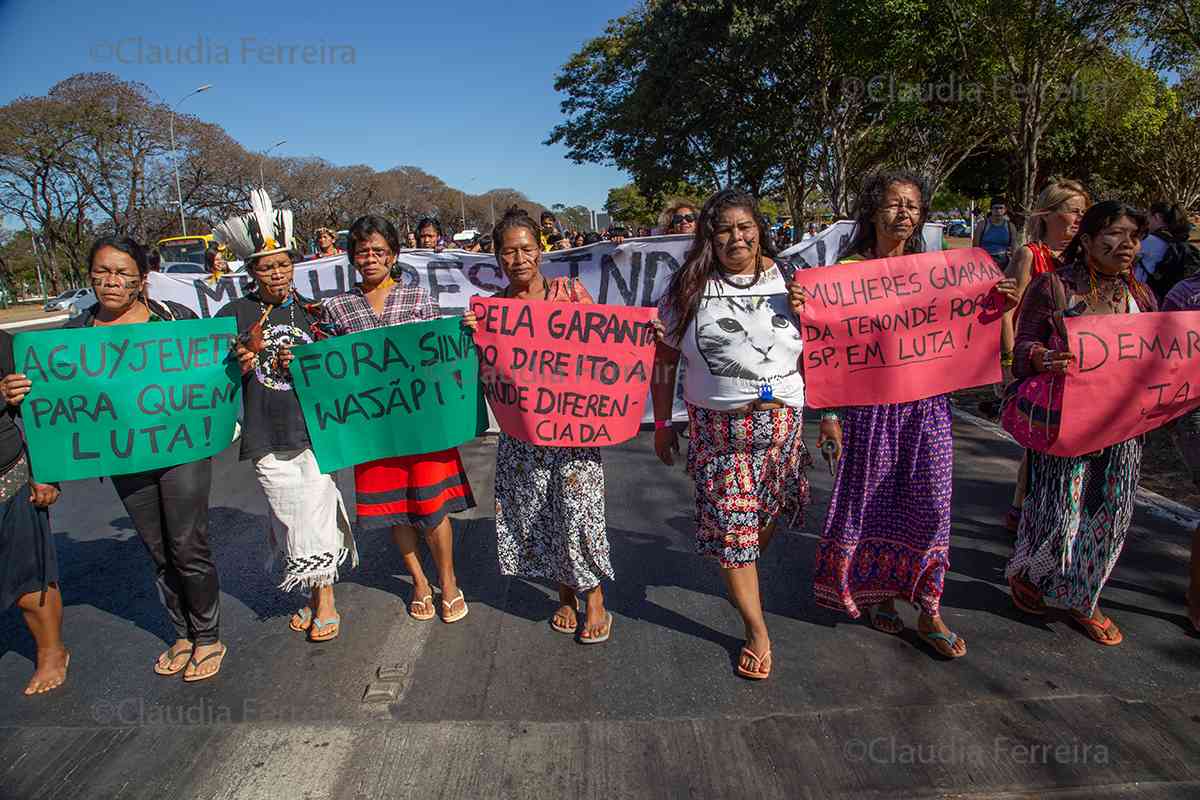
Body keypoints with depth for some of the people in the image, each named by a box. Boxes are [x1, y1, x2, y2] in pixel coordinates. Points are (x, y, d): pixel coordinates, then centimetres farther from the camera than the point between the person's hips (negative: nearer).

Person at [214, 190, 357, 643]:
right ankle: (311, 595, 28)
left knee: (317, 514, 0)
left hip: (313, 429, 0)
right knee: (287, 517, 9)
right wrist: (245, 361, -18)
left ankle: (326, 598, 16)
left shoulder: (310, 310, 4)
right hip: (267, 437, 0)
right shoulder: (234, 315, 0)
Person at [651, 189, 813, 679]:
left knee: (771, 511, 12)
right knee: (731, 524, -1)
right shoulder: (689, 286, 0)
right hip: (718, 425, -1)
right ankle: (757, 631, 16)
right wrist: (662, 424, 3)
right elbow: (664, 358, 3)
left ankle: (743, 576, 46)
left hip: (781, 420, 2)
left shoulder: (788, 279, 3)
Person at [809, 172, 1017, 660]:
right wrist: (829, 413, -10)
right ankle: (871, 591, 30)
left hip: (927, 403, 3)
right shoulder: (849, 270, -3)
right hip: (870, 404, -3)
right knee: (870, 501, 7)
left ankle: (929, 612, 17)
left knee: (930, 502, 3)